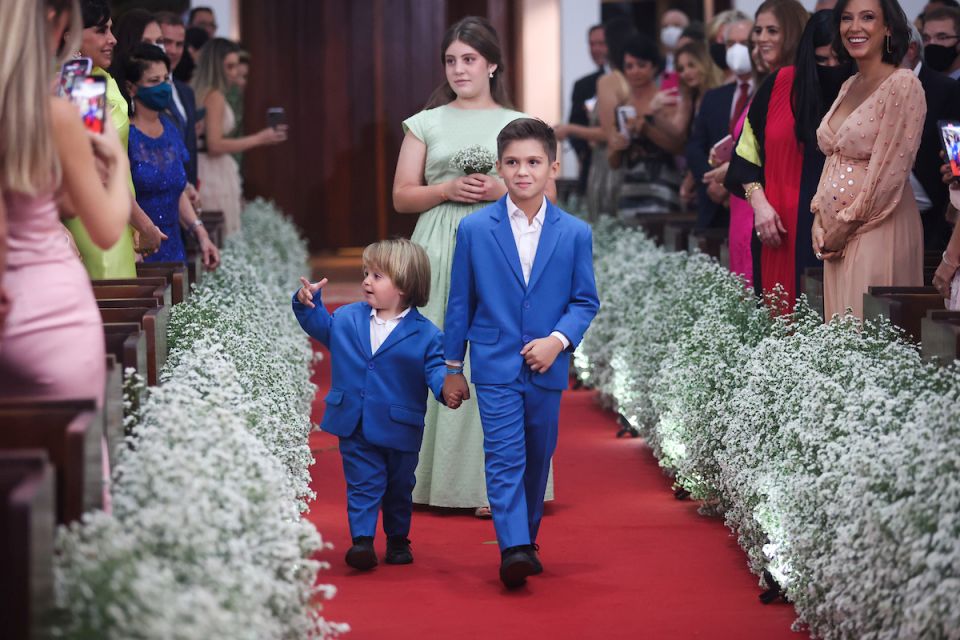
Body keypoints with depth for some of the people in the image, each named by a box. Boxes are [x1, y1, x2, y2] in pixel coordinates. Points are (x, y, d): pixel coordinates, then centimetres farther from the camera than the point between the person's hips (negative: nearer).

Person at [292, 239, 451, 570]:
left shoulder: (425, 334, -10)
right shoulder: (347, 318, 2)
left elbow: (436, 368, -13)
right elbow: (320, 325, 18)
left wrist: (446, 387, -34)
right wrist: (307, 303, 1)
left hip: (399, 429, -1)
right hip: (355, 425, 2)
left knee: (399, 488, 15)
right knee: (363, 484, -2)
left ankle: (398, 539, 32)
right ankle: (362, 540, -3)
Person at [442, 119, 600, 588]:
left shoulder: (575, 234, 1)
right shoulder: (474, 229, 0)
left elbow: (585, 301, 5)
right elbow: (461, 302, 5)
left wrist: (558, 339, -13)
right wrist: (452, 367, 7)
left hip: (546, 367, 2)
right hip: (495, 365, -2)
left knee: (539, 457, 12)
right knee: (504, 456, -12)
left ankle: (527, 535, 29)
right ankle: (513, 548, -20)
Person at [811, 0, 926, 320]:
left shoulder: (903, 84, -11)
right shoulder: (848, 87, 14)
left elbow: (890, 170, -15)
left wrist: (846, 225, -11)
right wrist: (819, 220, 3)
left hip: (878, 229, -8)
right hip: (836, 233, 8)